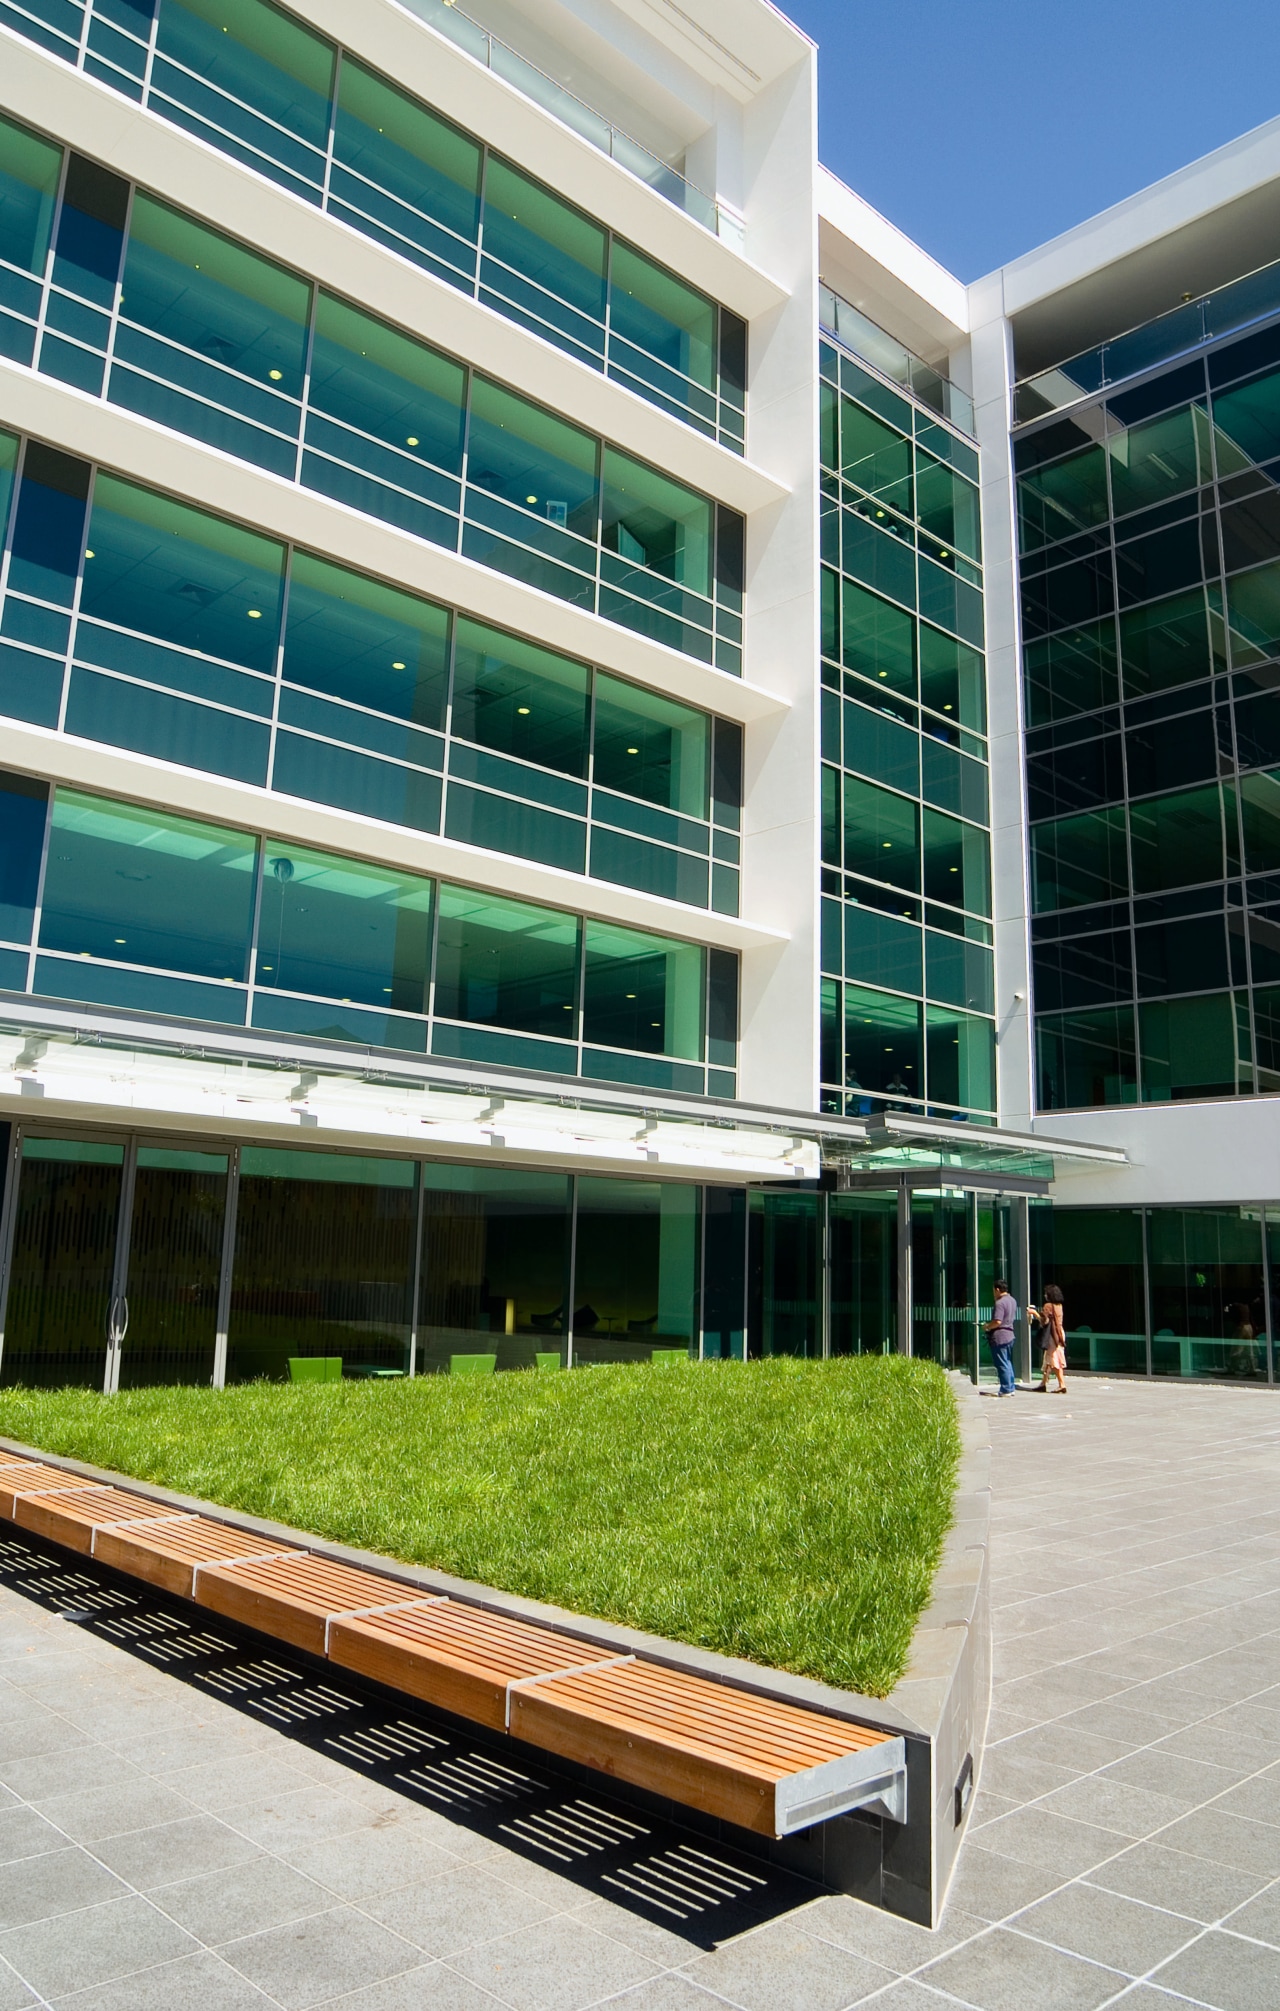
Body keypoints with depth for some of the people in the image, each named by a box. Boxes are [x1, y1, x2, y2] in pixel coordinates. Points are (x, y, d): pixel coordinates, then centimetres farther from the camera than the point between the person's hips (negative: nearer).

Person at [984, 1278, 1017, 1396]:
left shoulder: (1000, 1303, -18)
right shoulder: (1012, 1300, 11)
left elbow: (997, 1321, -25)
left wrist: (987, 1326, -9)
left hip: (999, 1337, -9)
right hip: (1010, 1334, 10)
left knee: (1002, 1365, -4)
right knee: (1008, 1363, 16)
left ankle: (1006, 1390, -1)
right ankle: (1011, 1388, 20)